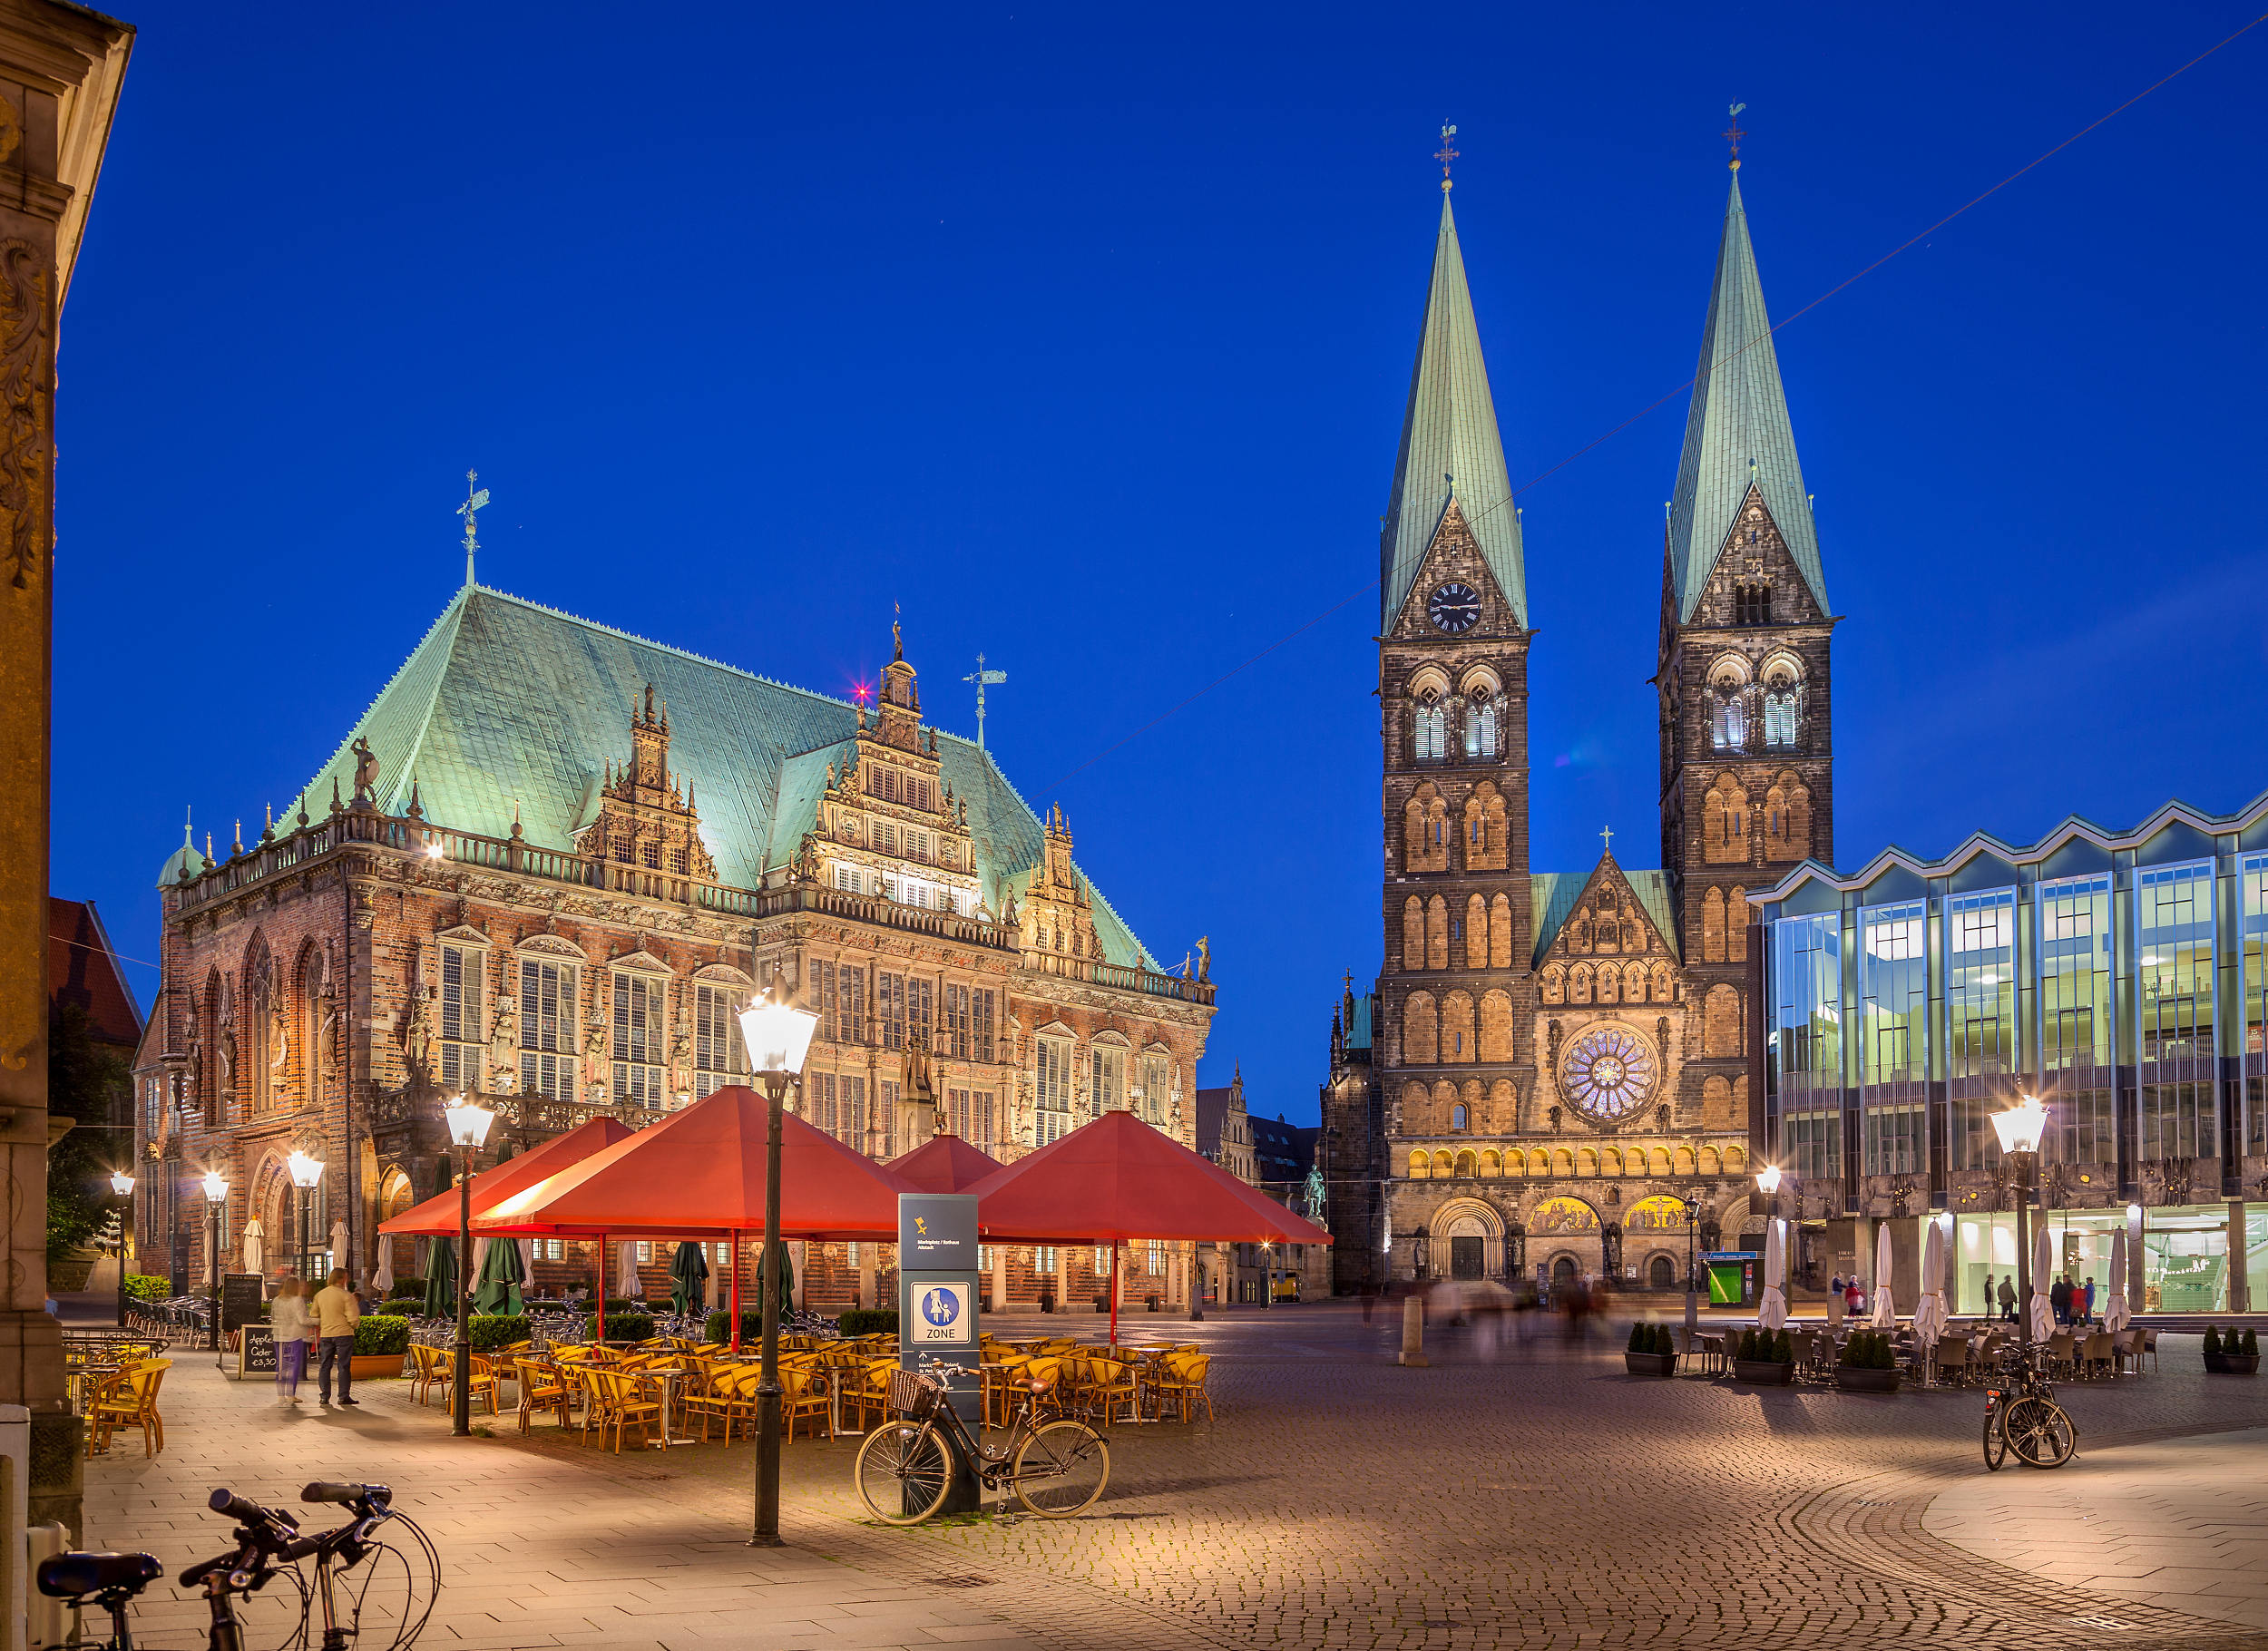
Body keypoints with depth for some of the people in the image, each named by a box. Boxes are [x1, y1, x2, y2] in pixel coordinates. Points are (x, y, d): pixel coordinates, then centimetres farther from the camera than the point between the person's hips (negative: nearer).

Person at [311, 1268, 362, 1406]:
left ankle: (324, 1396, 9)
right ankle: (344, 1396, 0)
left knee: (325, 1366, 9)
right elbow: (352, 1317, -15)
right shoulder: (346, 1295, -11)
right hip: (343, 1333, -5)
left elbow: (314, 1314, 13)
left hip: (325, 1334, 5)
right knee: (344, 1366, 0)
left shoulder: (319, 1295, 6)